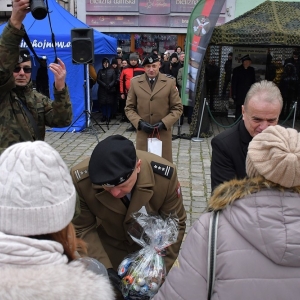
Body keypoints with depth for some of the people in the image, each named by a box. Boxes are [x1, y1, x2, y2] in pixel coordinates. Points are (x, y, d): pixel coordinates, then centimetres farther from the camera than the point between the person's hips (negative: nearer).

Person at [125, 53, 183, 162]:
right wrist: (139, 122, -10)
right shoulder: (135, 82, 4)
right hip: (142, 132, 1)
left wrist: (163, 123, -11)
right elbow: (129, 108, 6)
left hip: (163, 132, -1)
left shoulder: (170, 82, 1)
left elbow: (177, 108, 2)